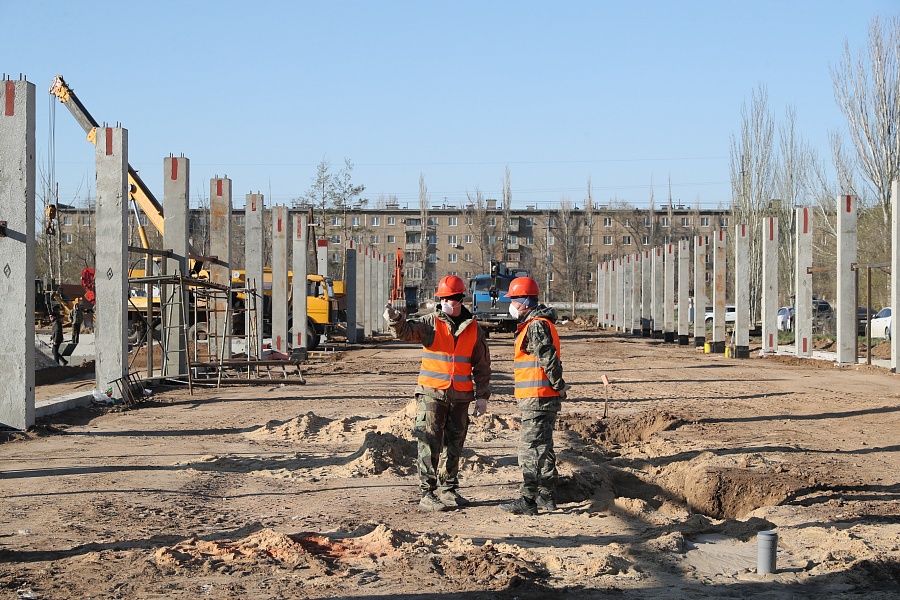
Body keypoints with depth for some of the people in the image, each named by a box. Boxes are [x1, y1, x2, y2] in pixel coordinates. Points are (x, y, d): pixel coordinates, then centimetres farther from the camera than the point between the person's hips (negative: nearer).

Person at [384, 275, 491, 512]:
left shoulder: (474, 329, 7)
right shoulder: (431, 323, -1)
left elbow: (482, 365, 12)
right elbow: (406, 331, -18)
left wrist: (482, 396, 8)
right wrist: (394, 319, -40)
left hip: (460, 396, 3)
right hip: (432, 394, -3)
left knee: (454, 445, 11)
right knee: (430, 444, -6)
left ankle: (448, 490, 22)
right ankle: (427, 493, -4)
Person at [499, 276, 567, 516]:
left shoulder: (536, 326, -16)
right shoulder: (533, 324, 18)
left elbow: (549, 358, -23)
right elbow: (548, 359, 21)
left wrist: (558, 385, -14)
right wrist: (558, 388, 18)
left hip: (537, 398, -11)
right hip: (545, 397, 11)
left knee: (530, 448, -9)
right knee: (543, 447, 16)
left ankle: (528, 500, -8)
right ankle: (547, 497, 23)